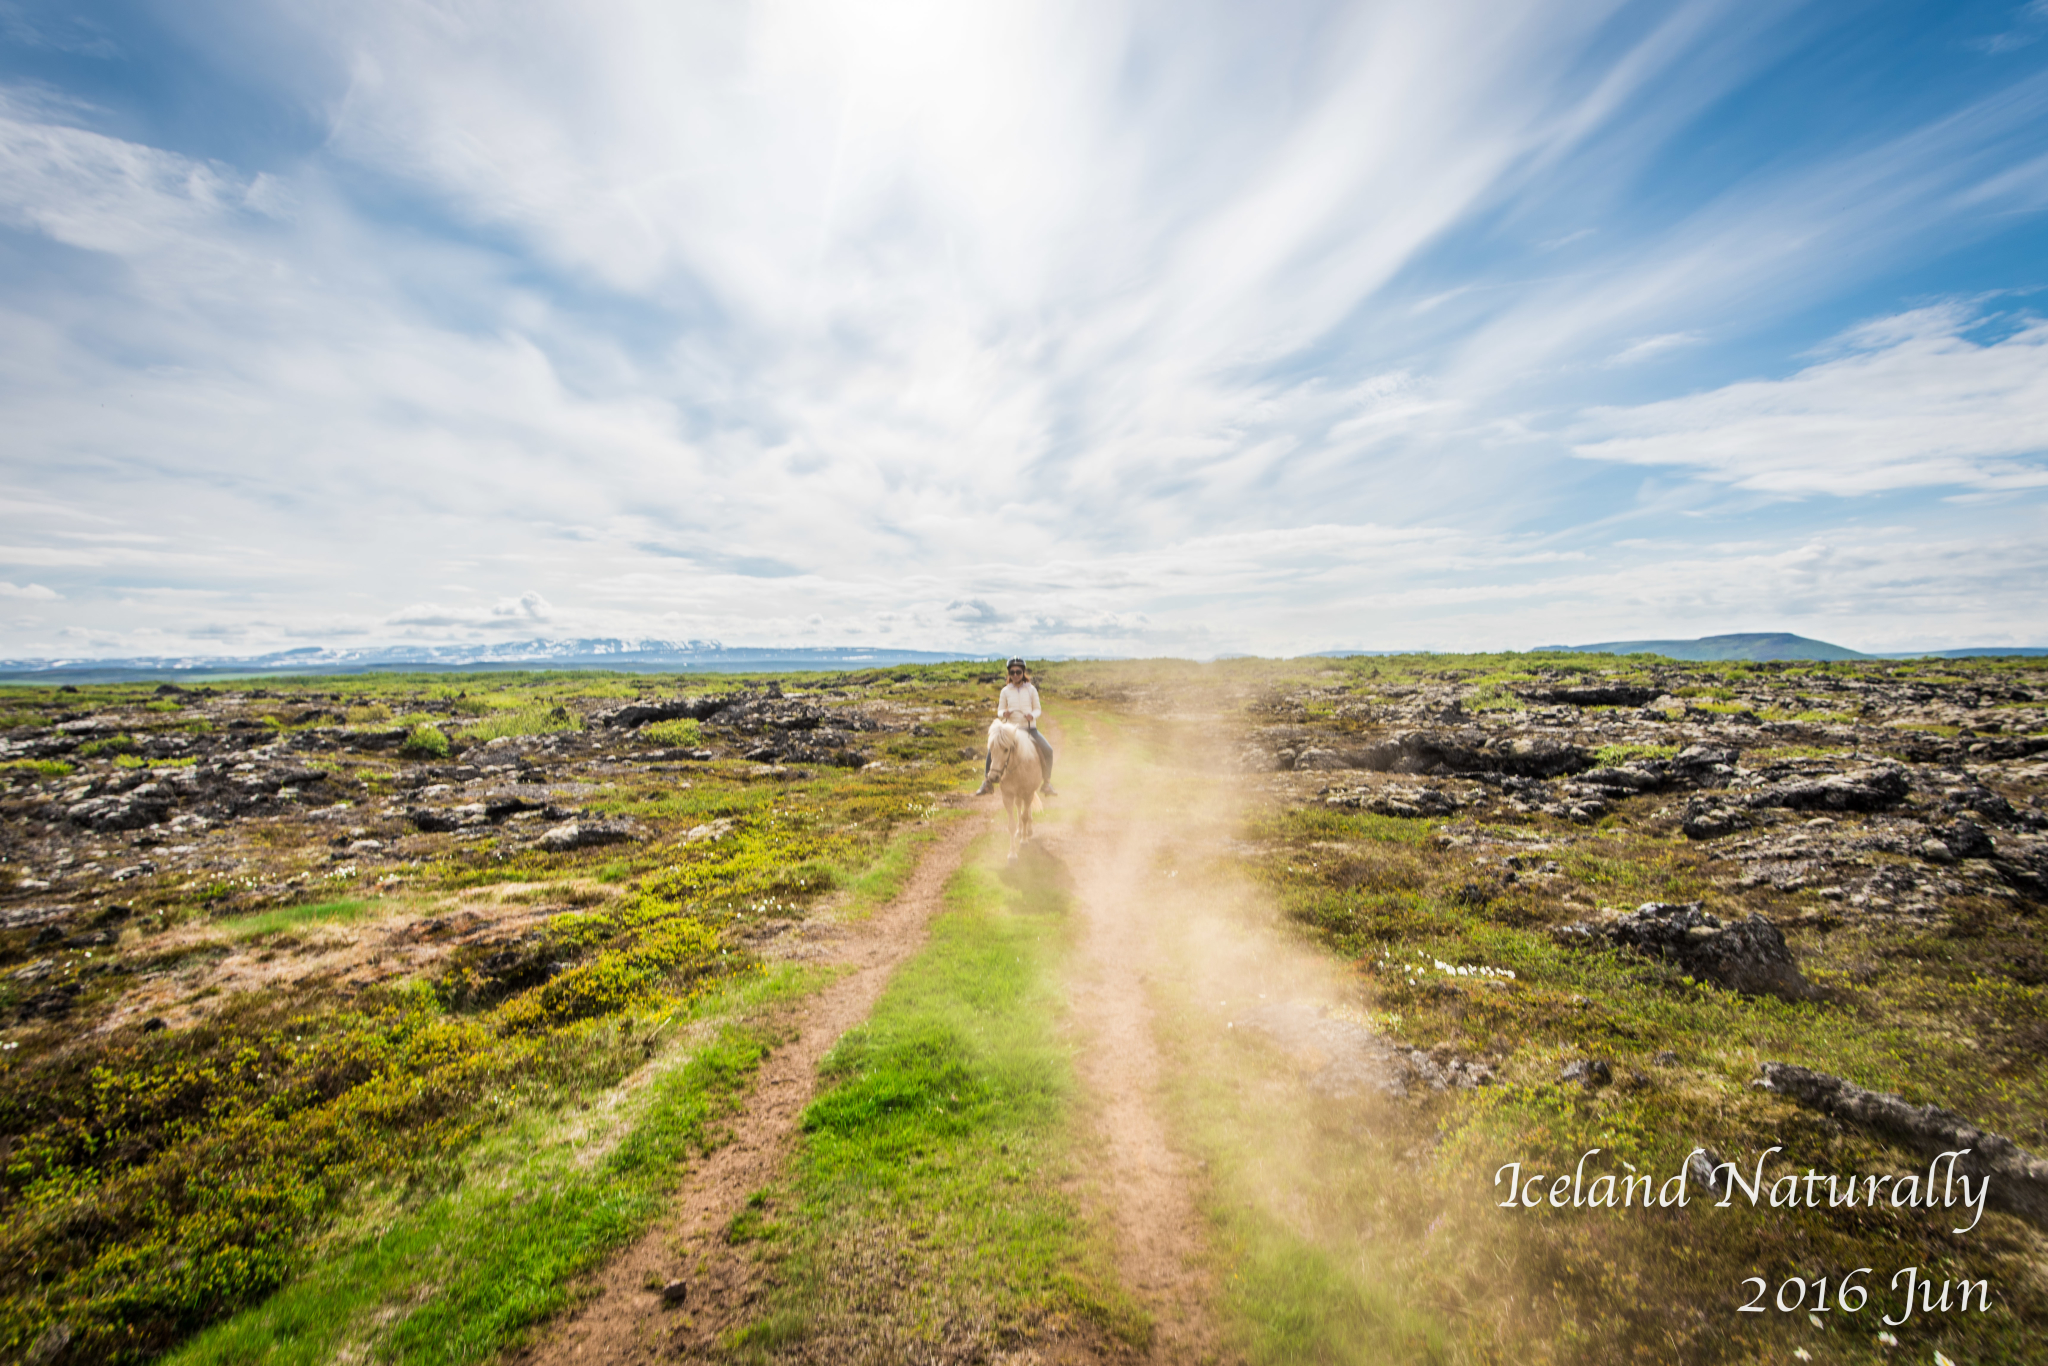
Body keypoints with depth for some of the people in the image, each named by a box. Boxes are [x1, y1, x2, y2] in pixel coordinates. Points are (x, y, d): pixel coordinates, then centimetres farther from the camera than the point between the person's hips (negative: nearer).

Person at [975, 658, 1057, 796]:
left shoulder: (1031, 689, 2)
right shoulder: (1005, 691, 3)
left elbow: (1037, 709, 6)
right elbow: (999, 712, 8)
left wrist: (1032, 715, -16)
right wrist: (1004, 713, -15)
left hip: (1030, 729, 0)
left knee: (1047, 749, -20)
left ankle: (1046, 782, 0)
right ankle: (987, 782, -3)